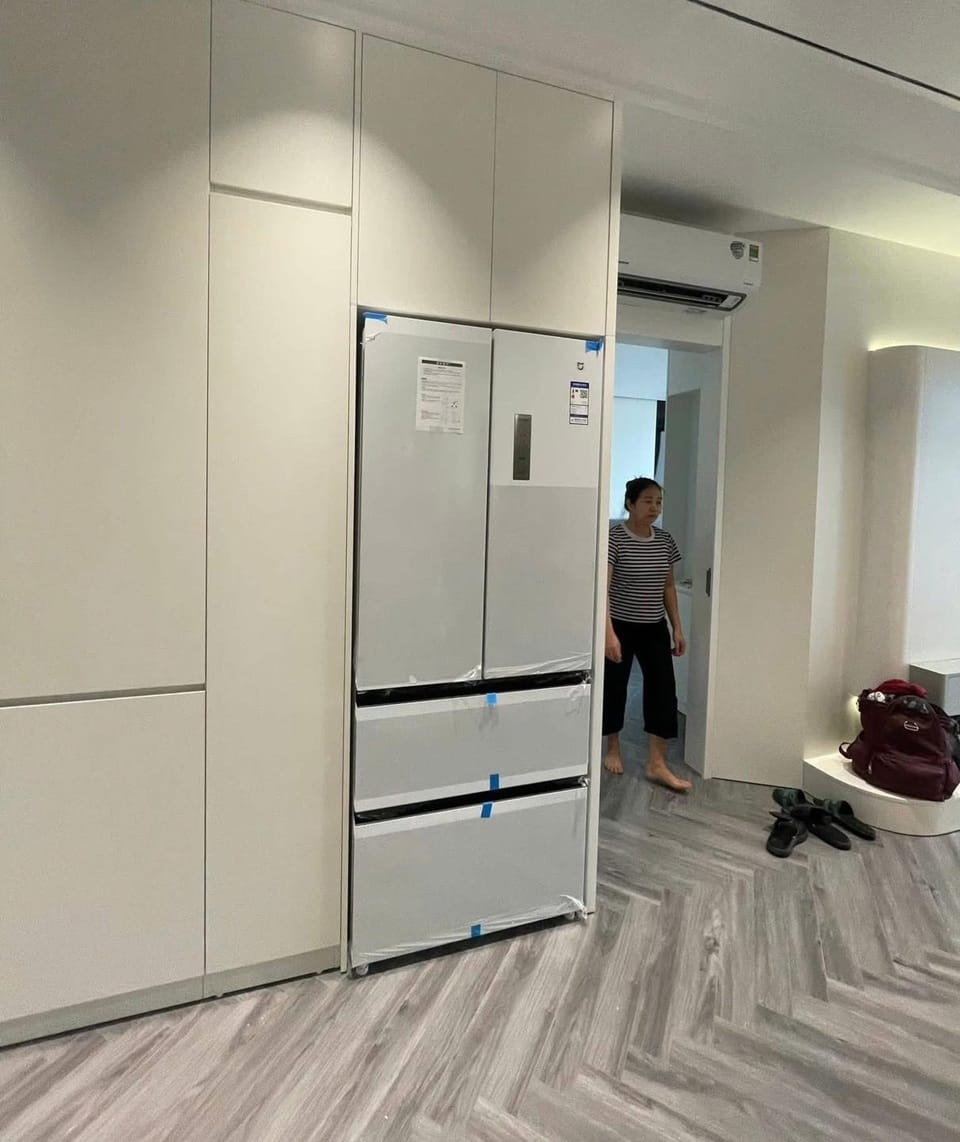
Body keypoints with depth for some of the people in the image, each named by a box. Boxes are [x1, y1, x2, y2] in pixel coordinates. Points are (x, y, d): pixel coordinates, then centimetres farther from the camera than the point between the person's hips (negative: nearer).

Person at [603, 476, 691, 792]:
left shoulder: (665, 540, 3)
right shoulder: (614, 537, -14)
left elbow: (668, 586, 11)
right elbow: (603, 587, -20)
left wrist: (677, 627, 7)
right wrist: (608, 632, -28)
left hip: (655, 628, 5)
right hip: (620, 626, -5)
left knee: (663, 688, -2)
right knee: (614, 687, 9)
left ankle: (657, 764, 4)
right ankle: (613, 749, 30)